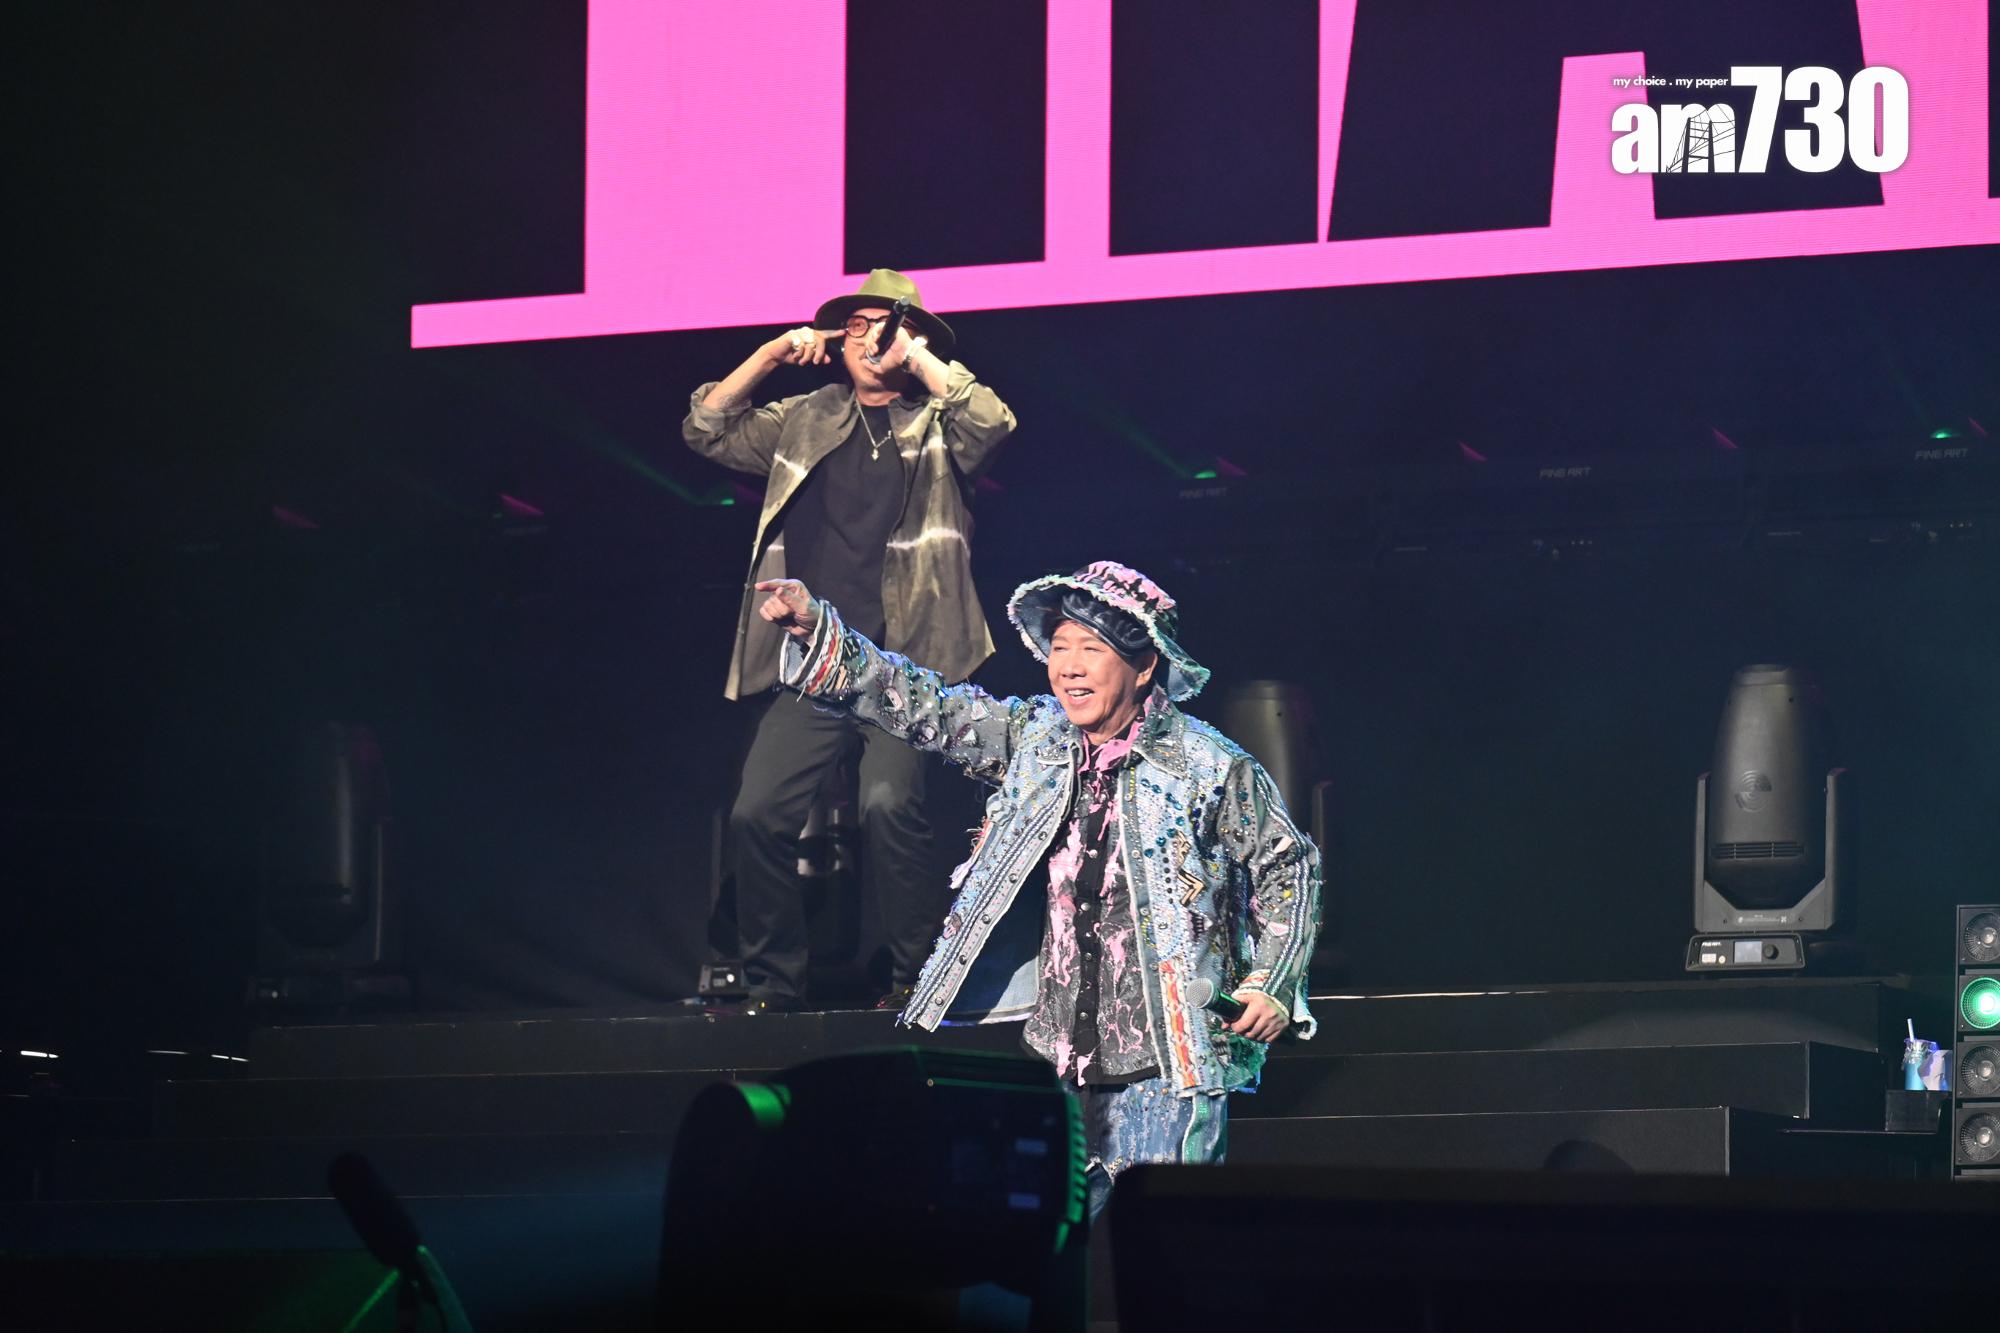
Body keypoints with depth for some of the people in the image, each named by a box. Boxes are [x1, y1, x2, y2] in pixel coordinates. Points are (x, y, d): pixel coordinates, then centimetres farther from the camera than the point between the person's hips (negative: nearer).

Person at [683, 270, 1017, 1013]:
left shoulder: (936, 425, 7)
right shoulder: (805, 423, 18)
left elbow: (992, 424, -14)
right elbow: (707, 430, 15)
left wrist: (918, 359, -10)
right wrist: (771, 357, 6)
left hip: (905, 664, -4)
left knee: (888, 803, -24)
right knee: (757, 813, -8)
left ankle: (918, 977, -10)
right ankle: (773, 984, 7)